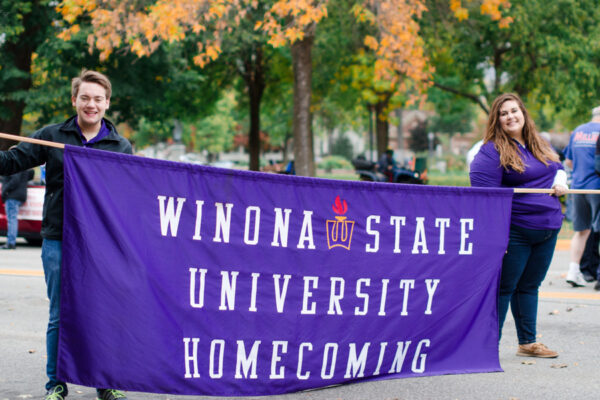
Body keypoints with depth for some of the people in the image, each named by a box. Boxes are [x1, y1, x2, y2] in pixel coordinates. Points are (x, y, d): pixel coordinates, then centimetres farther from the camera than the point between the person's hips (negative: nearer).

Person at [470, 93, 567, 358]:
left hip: (548, 228, 7)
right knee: (503, 287, -2)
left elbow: (557, 166, 30)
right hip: (515, 231, -7)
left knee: (529, 286, 14)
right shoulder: (491, 151, -10)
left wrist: (560, 180, 5)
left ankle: (527, 343, 23)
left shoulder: (540, 145, 14)